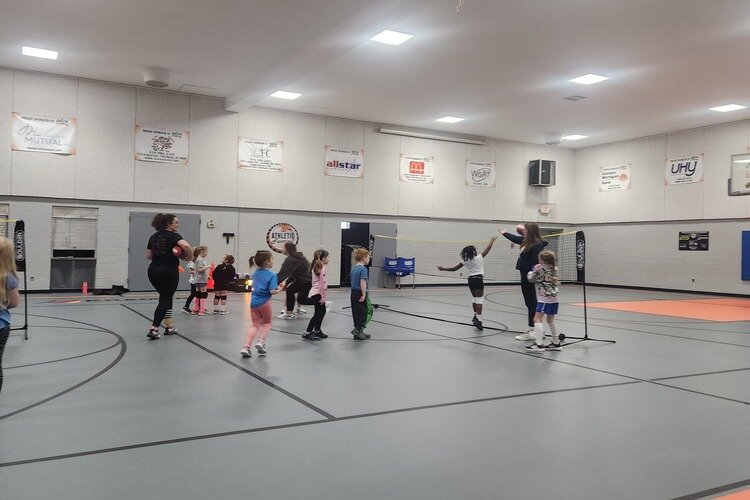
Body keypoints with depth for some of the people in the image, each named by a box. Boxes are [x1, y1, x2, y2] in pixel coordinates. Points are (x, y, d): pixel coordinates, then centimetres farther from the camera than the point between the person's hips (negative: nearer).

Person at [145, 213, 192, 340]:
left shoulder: (154, 237, 12)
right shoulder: (173, 235, -7)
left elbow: (148, 255, 13)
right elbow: (185, 245, -27)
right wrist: (191, 256, -11)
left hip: (153, 271, 6)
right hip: (169, 271, -6)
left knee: (165, 297, 20)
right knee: (165, 300, 1)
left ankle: (169, 327, 24)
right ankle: (154, 330, -8)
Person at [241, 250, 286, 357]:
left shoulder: (255, 274, 9)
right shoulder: (272, 275, -11)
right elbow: (273, 291, -20)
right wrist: (281, 288, 0)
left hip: (253, 302, 5)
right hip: (265, 302, -5)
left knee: (255, 325, 13)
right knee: (267, 323, 19)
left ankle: (246, 346, 0)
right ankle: (261, 341, 4)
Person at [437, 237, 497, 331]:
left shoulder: (465, 261, 2)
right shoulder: (479, 257, -5)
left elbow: (454, 268, 4)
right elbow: (488, 248, 6)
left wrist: (442, 268, 16)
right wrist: (492, 240, 23)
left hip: (471, 279, 4)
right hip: (479, 279, -4)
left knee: (474, 297, 21)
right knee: (479, 299, -7)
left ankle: (475, 316, 33)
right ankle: (478, 319, -18)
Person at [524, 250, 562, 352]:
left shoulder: (539, 268, -8)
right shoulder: (554, 268, 9)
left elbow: (531, 278, 3)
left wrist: (531, 273, 22)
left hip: (544, 299, -8)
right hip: (554, 299, 8)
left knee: (537, 319, -8)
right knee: (550, 320, 18)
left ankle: (539, 344, -16)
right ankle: (556, 343, 25)